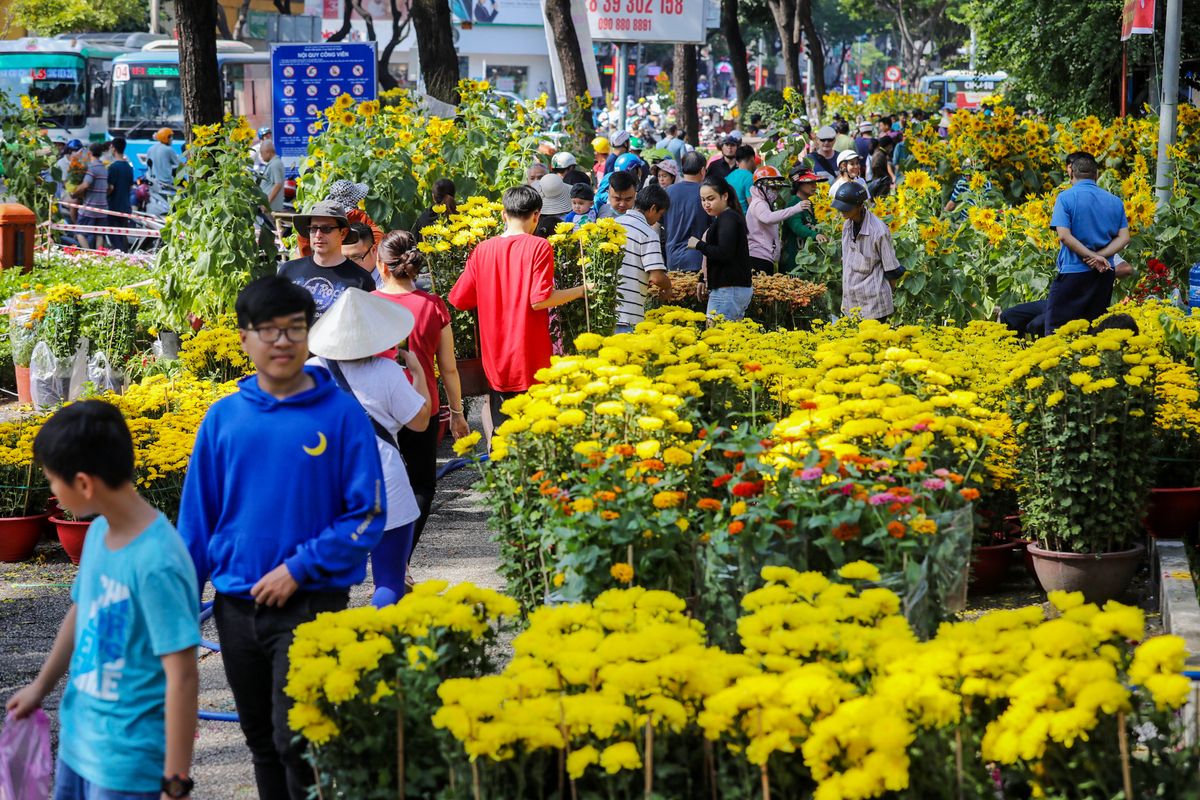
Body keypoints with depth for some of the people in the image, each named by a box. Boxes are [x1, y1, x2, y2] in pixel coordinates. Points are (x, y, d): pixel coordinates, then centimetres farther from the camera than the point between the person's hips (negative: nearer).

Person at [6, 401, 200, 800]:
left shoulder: (156, 563, -25)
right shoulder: (99, 532, -1)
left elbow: (182, 677, -23)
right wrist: (41, 686, 28)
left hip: (127, 762, -8)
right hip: (77, 739, 8)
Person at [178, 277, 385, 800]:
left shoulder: (340, 415, -7)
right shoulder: (224, 418, 3)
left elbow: (367, 515, -7)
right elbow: (196, 519, 10)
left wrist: (298, 568, -14)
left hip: (310, 604, -4)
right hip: (237, 605, 4)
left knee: (296, 738, -11)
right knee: (261, 739, 14)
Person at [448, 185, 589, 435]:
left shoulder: (483, 250, 2)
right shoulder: (539, 247, -9)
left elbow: (459, 300, 3)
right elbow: (540, 300, -16)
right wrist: (580, 291, -3)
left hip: (496, 362, 4)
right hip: (531, 363, -4)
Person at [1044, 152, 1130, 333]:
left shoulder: (1066, 197, -5)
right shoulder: (1115, 201, 9)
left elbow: (1064, 235, -16)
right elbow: (1124, 238, 2)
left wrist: (1094, 257, -15)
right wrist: (1101, 256, -9)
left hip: (1074, 272, -5)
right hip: (1105, 274, 5)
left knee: (1056, 330, -4)